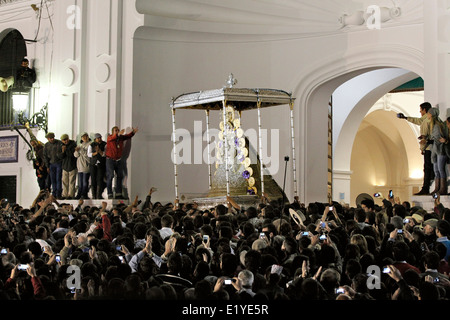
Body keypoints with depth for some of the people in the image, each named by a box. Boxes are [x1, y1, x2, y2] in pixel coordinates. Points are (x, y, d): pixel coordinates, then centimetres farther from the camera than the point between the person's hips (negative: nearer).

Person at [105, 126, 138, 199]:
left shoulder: (121, 137, 6)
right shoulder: (109, 137, -8)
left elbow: (128, 136, -7)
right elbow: (112, 138, -30)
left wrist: (133, 132, -28)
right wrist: (118, 134, -50)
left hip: (119, 160, 5)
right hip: (110, 159, -5)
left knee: (120, 176, 4)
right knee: (110, 176, -8)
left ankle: (118, 194, 9)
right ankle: (110, 194, -7)